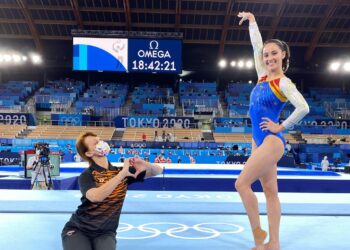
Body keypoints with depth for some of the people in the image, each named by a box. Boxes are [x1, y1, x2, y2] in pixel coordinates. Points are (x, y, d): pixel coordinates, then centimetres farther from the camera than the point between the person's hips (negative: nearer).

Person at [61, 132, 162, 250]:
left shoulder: (120, 171, 0)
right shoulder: (87, 175, -11)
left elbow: (158, 171, 1)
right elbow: (95, 196, -33)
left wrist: (145, 165, -21)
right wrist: (122, 174, -32)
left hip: (105, 232, 2)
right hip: (78, 229, -2)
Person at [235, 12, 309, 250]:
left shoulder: (283, 82, -9)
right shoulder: (263, 76, 10)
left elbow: (303, 108, -21)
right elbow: (257, 46, 17)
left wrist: (281, 127, -13)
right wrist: (252, 21, 20)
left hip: (271, 142, -8)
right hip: (259, 141, 8)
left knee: (242, 183, -10)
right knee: (270, 191, 8)